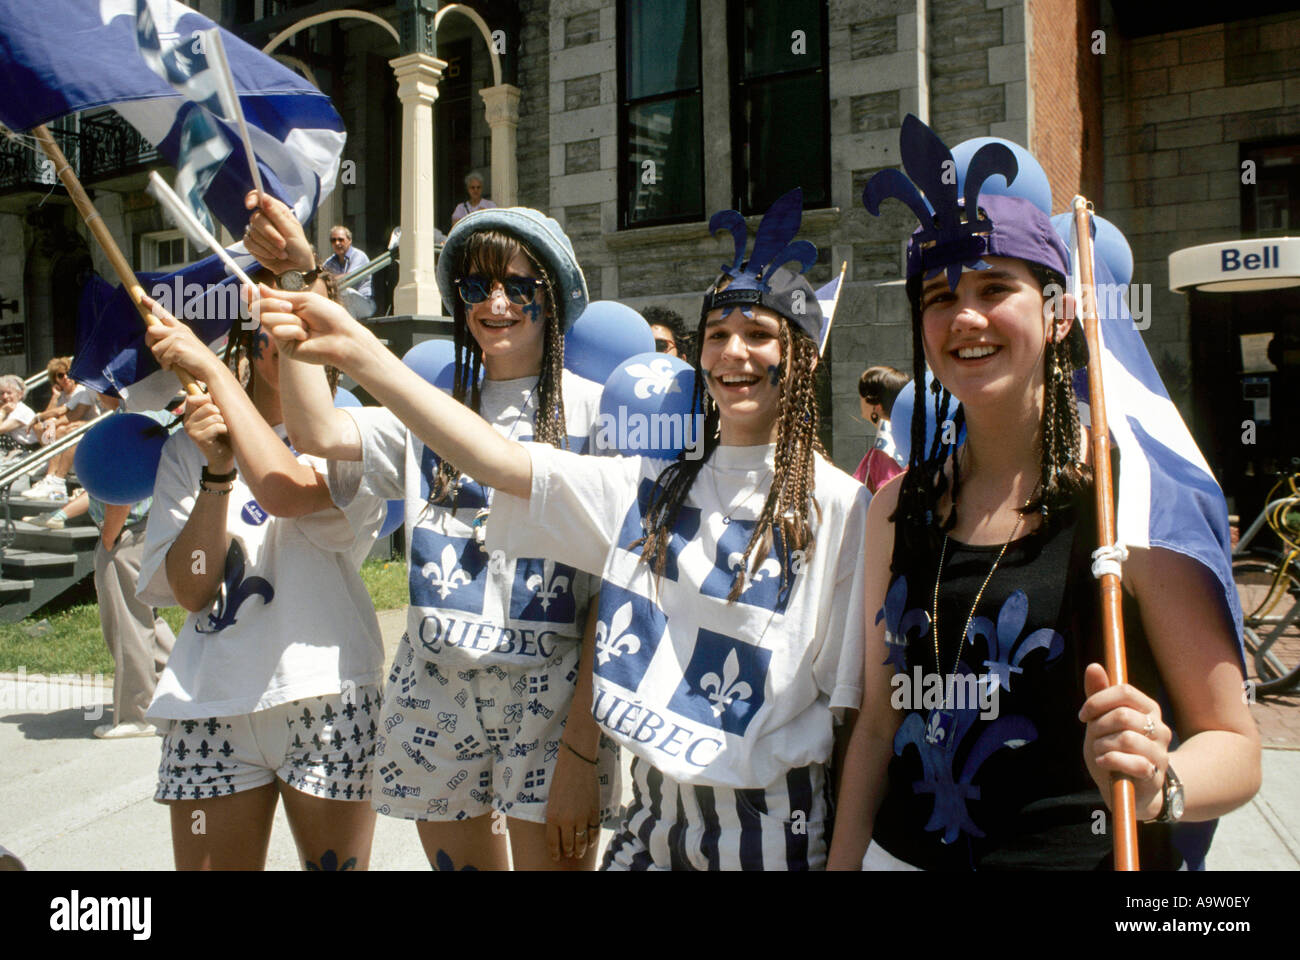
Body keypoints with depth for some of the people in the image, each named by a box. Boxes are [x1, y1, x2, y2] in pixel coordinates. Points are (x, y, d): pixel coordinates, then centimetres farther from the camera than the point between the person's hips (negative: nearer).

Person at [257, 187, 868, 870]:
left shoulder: (836, 505, -10)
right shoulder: (653, 488, 2)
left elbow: (851, 699, -8)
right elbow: (502, 461, -8)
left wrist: (847, 854, -9)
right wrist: (356, 352, -15)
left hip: (775, 824, -4)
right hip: (654, 816, 4)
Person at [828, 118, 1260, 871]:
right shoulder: (899, 507, 0)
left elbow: (1236, 746, -12)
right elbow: (880, 722, 6)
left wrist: (1153, 786, -31)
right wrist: (843, 859, 2)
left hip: (1083, 853, -4)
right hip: (904, 852, 4)